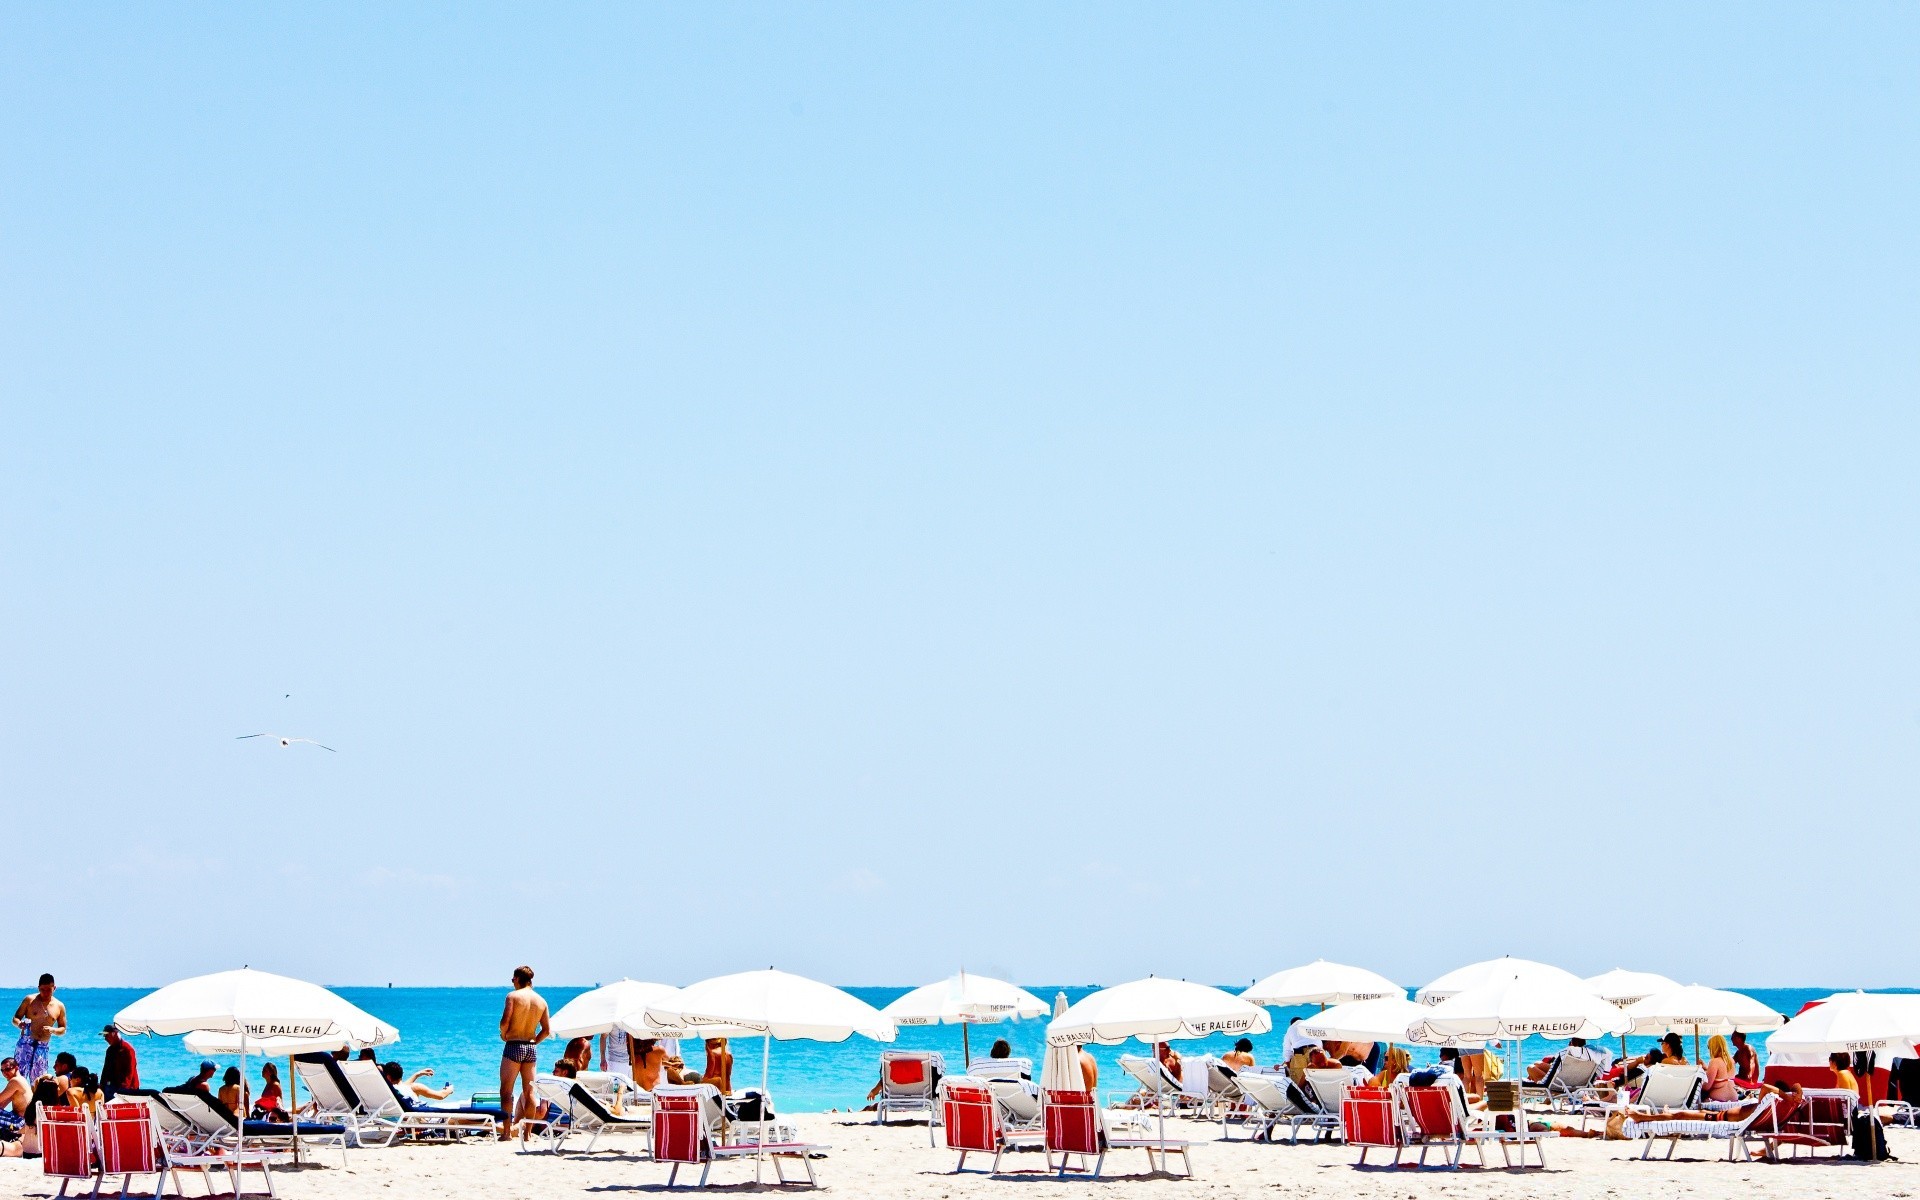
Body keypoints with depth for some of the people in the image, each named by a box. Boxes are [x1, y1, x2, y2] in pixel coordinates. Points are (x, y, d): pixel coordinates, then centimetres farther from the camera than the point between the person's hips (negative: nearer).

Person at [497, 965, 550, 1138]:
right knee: (529, 1092, 9)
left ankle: (507, 1132, -8)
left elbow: (505, 1021, -15)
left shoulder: (513, 996, -8)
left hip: (513, 1046, -5)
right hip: (531, 1048, 5)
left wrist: (504, 1036, 2)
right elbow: (546, 1030, 7)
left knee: (506, 1090, -2)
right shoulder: (541, 1001, 7)